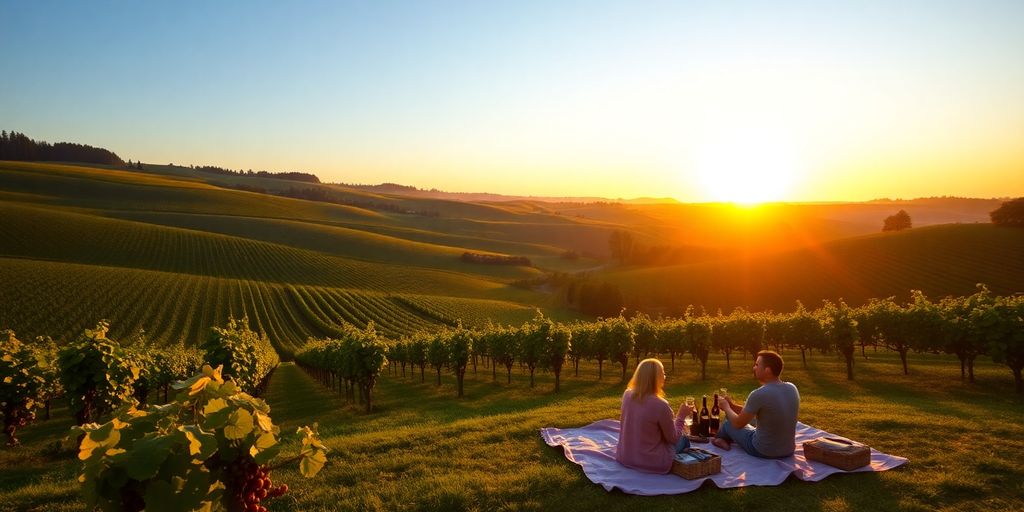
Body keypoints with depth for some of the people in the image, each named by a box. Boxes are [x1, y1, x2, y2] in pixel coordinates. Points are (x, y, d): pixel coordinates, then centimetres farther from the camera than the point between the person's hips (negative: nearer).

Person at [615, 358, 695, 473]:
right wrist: (681, 416, 4)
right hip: (651, 464, -6)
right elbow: (674, 438, -9)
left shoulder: (627, 395, -5)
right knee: (683, 439, 20)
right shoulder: (660, 405, -24)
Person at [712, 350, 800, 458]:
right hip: (789, 451, 6)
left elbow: (738, 423, -11)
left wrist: (726, 407, 8)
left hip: (763, 452, -6)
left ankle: (721, 439, 48)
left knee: (728, 424, 21)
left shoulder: (758, 394, -25)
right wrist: (732, 406, 12)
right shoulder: (792, 388, -4)